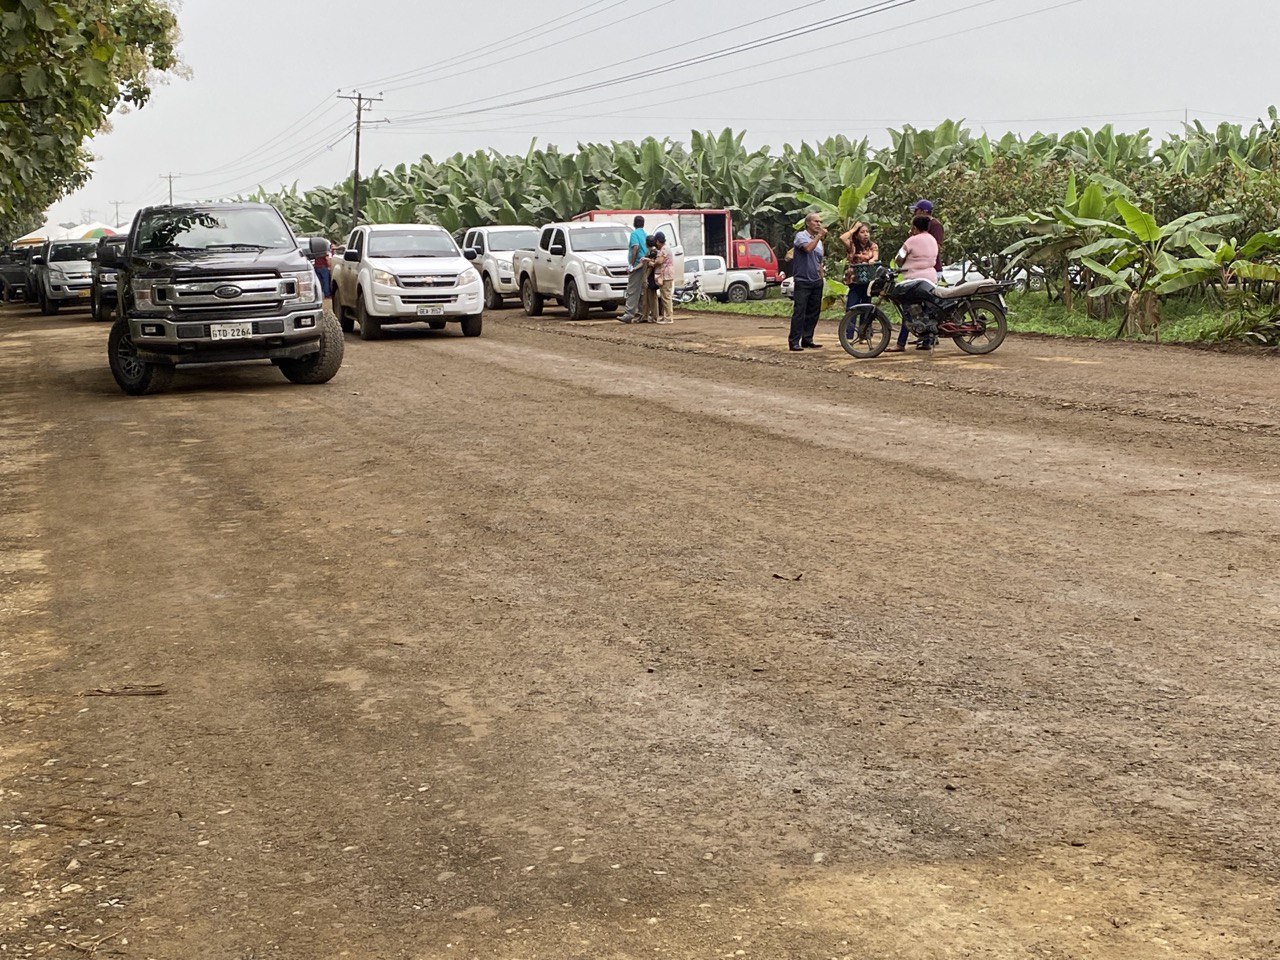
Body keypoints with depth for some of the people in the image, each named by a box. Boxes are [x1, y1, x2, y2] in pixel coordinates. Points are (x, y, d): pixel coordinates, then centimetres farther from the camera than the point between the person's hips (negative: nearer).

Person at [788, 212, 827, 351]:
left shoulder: (819, 241, 19)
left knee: (813, 313, 7)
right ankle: (794, 341, -10)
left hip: (816, 282, 8)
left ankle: (807, 339, 14)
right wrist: (819, 235, -18)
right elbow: (808, 248, -25)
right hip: (802, 281, -7)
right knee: (799, 312, -10)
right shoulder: (801, 236, -5)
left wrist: (821, 277, 19)